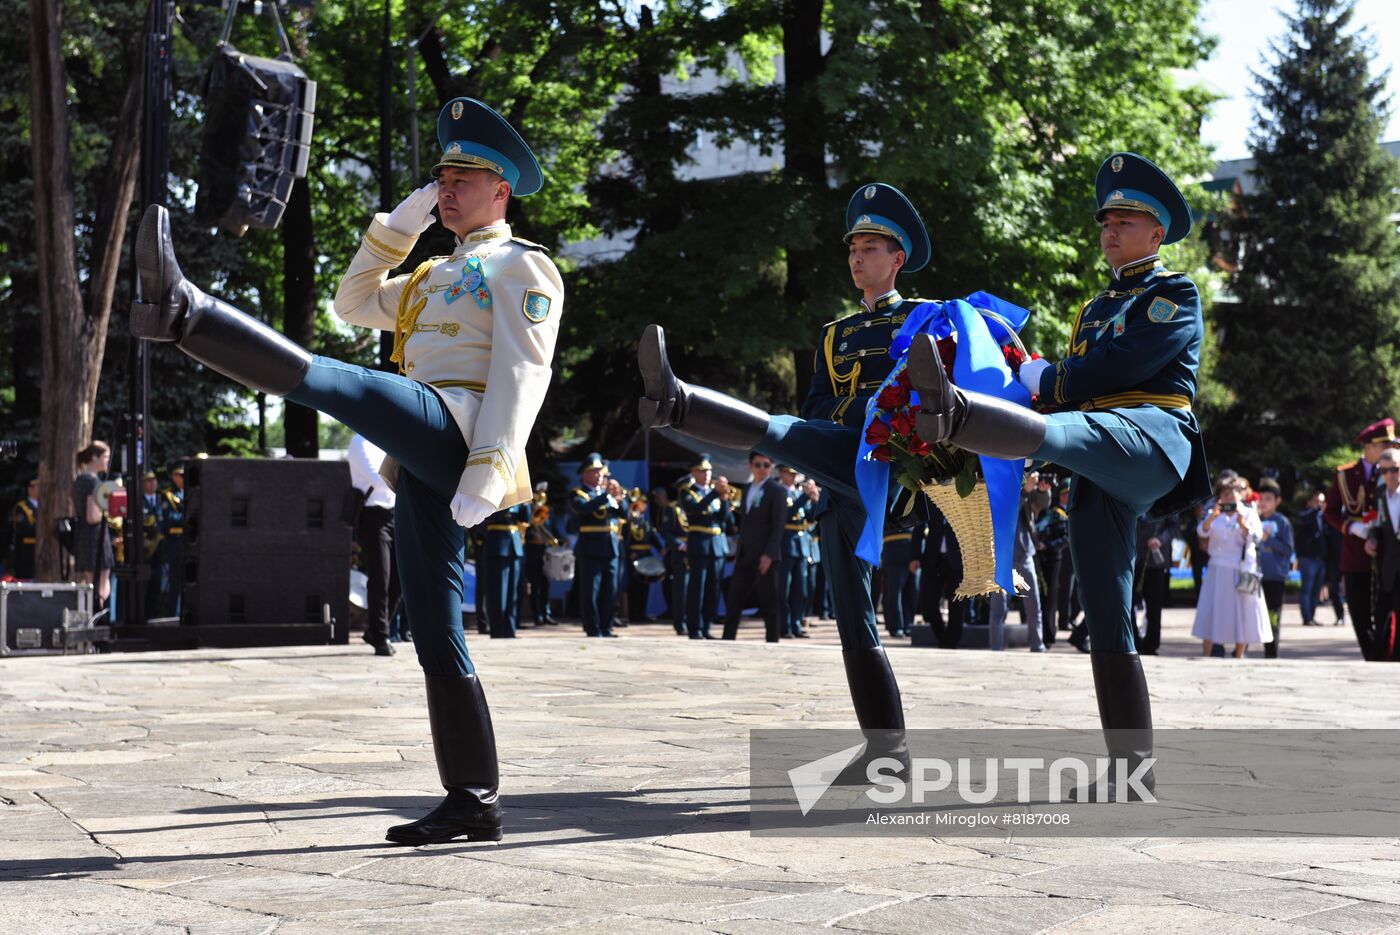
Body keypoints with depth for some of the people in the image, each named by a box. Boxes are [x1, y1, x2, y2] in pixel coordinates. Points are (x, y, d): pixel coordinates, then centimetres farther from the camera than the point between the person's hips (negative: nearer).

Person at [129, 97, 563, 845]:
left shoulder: (522, 265, 6)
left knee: (326, 380, -30)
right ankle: (474, 803, 4)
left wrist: (487, 473, -19)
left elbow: (522, 377, -7)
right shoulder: (438, 276, 34)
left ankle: (182, 309, -40)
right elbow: (355, 304, 35)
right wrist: (403, 221, 27)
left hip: (455, 431, -9)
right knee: (436, 638, 3)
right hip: (422, 466, 9)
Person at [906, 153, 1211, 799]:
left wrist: (1043, 378, 4)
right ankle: (1132, 771, 0)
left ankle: (952, 412, -71)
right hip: (1099, 477, 8)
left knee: (1053, 431, -40)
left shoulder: (1176, 294, 10)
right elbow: (1073, 393, 26)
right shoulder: (1096, 308, 33)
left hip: (1151, 436, -8)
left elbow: (1123, 367, -6)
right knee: (1106, 624, 0)